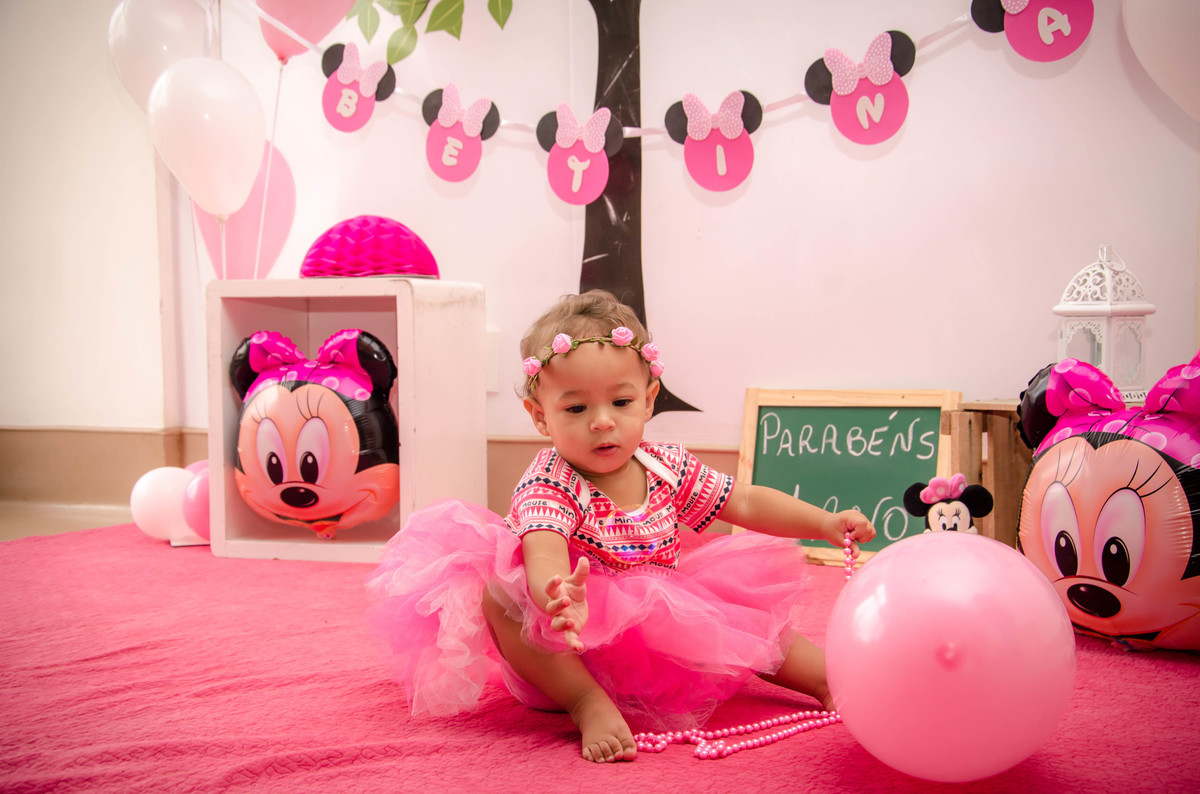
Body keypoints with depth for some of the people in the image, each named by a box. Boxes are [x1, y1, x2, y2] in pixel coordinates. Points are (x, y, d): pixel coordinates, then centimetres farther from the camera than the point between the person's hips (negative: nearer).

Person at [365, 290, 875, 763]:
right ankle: (589, 704, -29)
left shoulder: (668, 467, -4)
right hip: (573, 647, -5)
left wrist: (825, 522, -4)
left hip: (662, 637, 5)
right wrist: (559, 596, -66)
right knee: (496, 593, -30)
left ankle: (828, 674, 9)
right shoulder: (548, 486, -22)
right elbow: (544, 557, -42)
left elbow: (747, 504, 6)